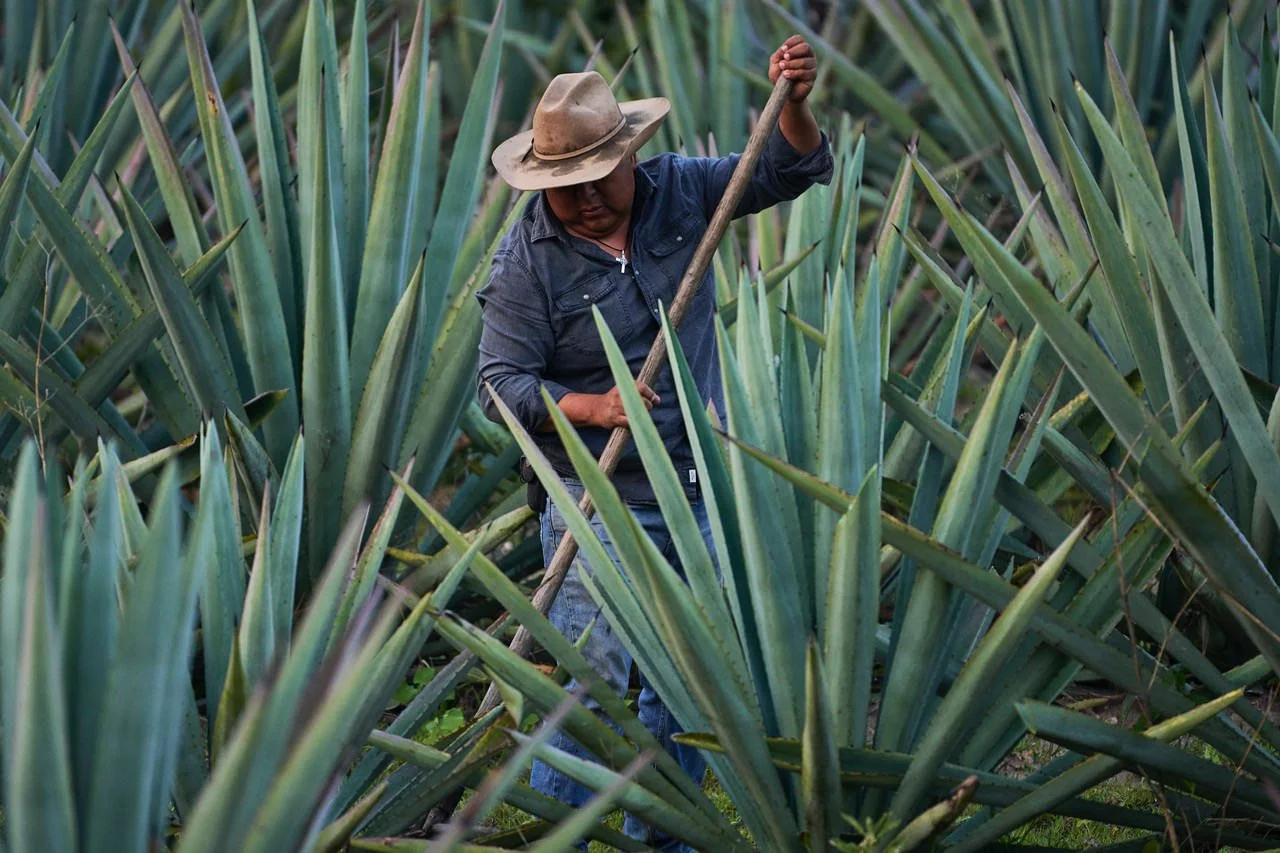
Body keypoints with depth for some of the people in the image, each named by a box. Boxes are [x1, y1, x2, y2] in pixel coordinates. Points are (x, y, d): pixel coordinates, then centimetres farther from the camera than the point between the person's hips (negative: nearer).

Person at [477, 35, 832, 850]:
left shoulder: (680, 192, 1)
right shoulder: (526, 262, -11)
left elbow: (792, 171, 2)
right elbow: (502, 384, -11)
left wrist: (794, 103, -18)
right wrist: (593, 407, -26)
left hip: (701, 492, 5)